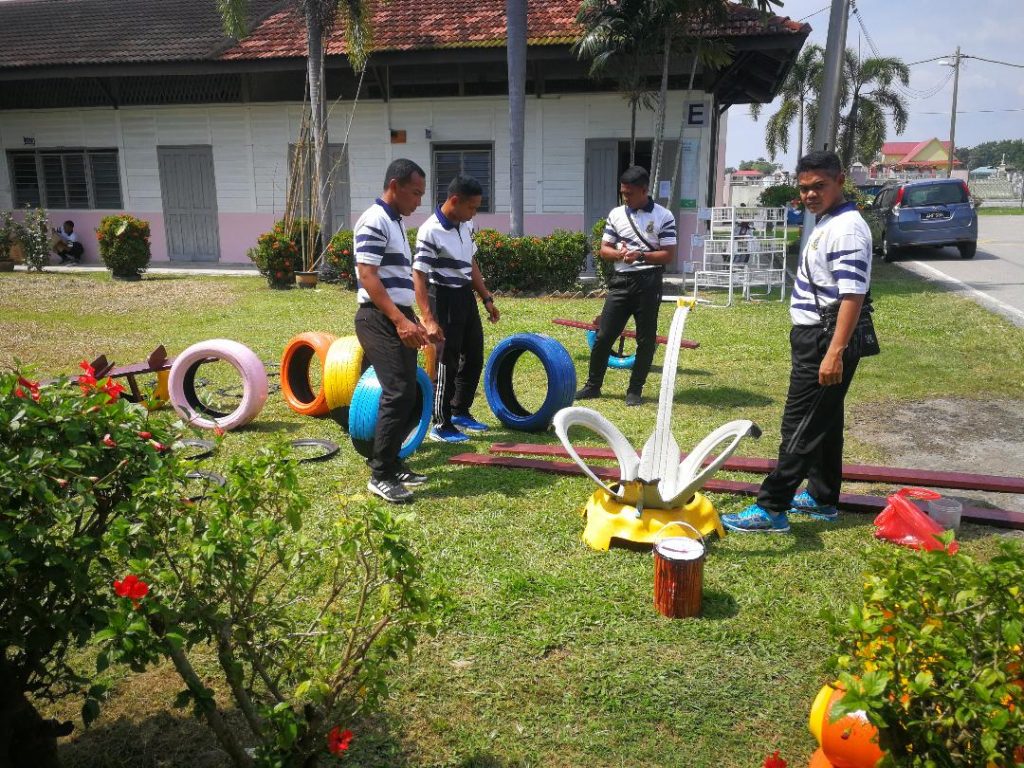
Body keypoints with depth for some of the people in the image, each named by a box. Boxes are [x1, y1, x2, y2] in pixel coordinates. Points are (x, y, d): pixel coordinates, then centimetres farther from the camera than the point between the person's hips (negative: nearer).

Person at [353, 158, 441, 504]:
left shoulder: (395, 223, 19)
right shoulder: (374, 221, -11)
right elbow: (367, 276, -20)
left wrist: (417, 320, 24)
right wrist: (400, 320, -27)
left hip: (399, 319, 10)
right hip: (380, 320, -10)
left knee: (406, 394, 10)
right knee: (398, 392, -13)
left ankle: (391, 463, 20)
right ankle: (380, 475, -7)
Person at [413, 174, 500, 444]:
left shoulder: (467, 225, 4)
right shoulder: (430, 232, -20)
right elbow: (418, 277, -21)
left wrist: (487, 298, 14)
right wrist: (428, 318, -28)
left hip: (466, 297, 8)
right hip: (445, 299, -8)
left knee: (474, 357, 16)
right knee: (446, 364, -1)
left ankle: (460, 411, 32)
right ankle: (442, 425, 12)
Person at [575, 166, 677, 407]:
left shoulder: (663, 217, -2)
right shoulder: (616, 214, 9)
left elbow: (668, 255, -5)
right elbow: (604, 249, 10)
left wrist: (640, 255, -19)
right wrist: (619, 254, -11)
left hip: (648, 283, -3)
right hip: (621, 281, 3)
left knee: (646, 339, 2)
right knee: (604, 335, 1)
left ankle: (635, 390, 14)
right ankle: (593, 385, 15)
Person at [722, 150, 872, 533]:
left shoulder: (847, 228, -17)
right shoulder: (826, 223, 14)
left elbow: (853, 295, -25)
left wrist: (835, 352, -30)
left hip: (825, 342, -10)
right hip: (814, 338, 10)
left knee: (801, 426, -7)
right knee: (823, 422, 17)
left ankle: (771, 508, -2)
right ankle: (822, 498, 29)